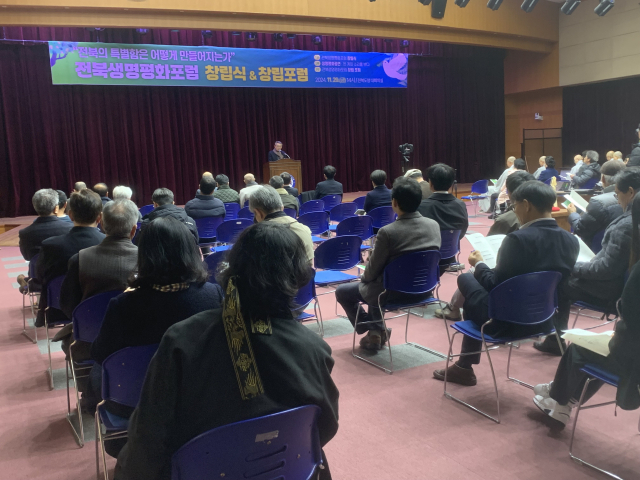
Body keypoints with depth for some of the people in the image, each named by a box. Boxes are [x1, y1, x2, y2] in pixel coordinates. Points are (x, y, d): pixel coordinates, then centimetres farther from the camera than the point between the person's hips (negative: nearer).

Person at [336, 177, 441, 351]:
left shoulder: (387, 232, -25)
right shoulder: (434, 225, -8)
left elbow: (373, 270, -14)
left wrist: (364, 277, 11)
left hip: (394, 293, -6)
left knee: (342, 292, 17)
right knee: (375, 283, 34)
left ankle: (374, 331, 23)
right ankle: (378, 331, 34)